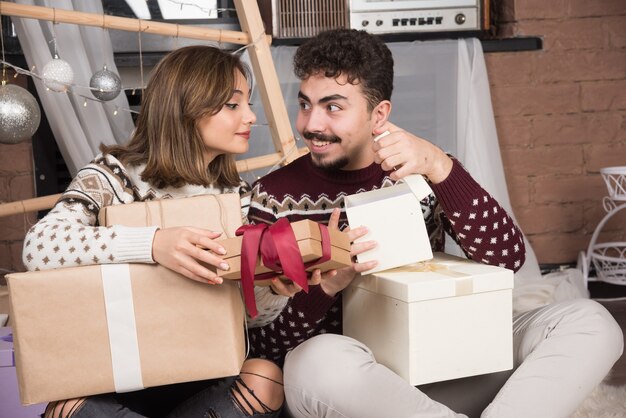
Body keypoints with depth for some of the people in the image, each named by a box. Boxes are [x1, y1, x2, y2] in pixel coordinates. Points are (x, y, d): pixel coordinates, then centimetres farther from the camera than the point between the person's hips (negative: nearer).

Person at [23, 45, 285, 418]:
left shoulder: (237, 195, 5)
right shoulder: (115, 174, -8)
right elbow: (39, 245, -26)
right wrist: (152, 243, -40)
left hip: (200, 377, 3)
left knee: (265, 378, -27)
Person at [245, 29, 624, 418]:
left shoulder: (417, 173, 2)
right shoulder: (276, 196, -4)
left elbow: (508, 257, -11)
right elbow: (262, 344, -7)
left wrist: (439, 166, -24)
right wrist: (323, 285, -27)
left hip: (437, 373, 3)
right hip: (337, 383, -2)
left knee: (589, 322, -12)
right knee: (321, 358, -38)